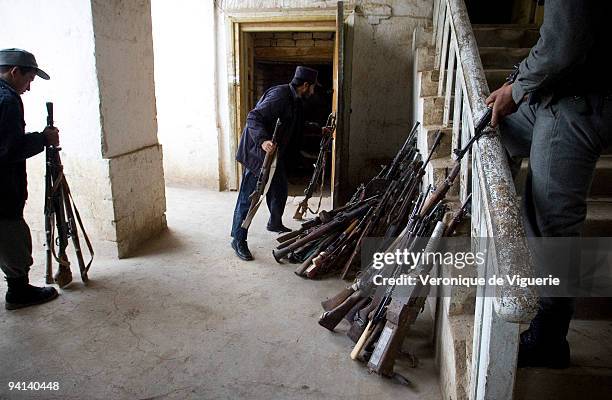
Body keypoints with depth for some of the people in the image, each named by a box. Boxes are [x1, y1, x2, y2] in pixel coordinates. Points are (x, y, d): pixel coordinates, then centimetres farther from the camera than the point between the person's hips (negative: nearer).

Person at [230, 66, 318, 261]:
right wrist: (263, 141, -41)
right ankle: (238, 240, 3)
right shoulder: (279, 95, -21)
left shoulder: (295, 100, 11)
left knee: (279, 190, 21)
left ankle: (275, 223, 44)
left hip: (275, 153, 10)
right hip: (257, 152, -10)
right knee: (248, 197, -5)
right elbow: (253, 117, -27)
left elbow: (297, 127, 26)